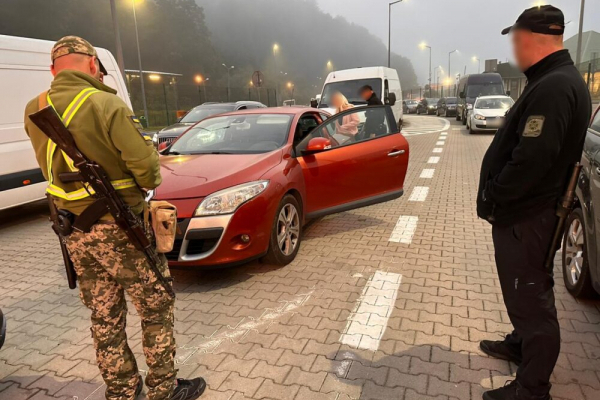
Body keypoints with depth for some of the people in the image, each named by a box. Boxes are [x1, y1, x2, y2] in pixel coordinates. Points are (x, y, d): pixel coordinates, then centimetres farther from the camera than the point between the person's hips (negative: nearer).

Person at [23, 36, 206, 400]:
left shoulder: (34, 112, 4)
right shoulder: (106, 104, -17)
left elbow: (53, 169, 9)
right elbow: (146, 164, -20)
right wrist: (149, 183, 0)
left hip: (75, 233, 7)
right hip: (120, 231, -6)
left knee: (105, 319, 18)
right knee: (157, 308, 10)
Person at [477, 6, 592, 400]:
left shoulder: (552, 87, -22)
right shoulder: (560, 79, 13)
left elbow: (531, 159, -29)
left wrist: (491, 198, -15)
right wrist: (496, 196, 13)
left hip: (525, 217, -10)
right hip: (528, 210, 11)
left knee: (529, 297, 2)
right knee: (527, 292, 25)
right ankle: (522, 344, 47)